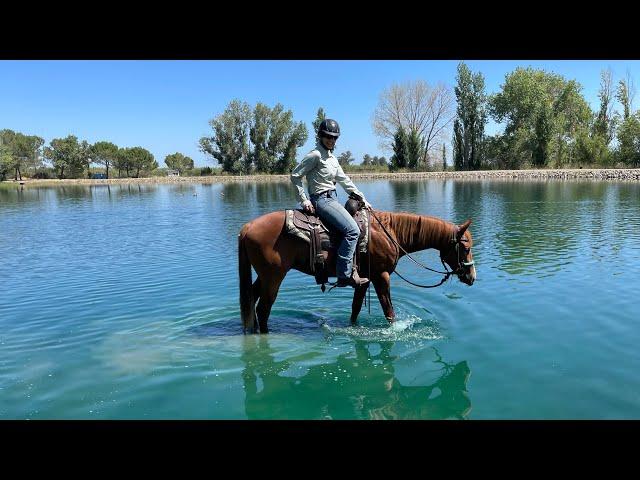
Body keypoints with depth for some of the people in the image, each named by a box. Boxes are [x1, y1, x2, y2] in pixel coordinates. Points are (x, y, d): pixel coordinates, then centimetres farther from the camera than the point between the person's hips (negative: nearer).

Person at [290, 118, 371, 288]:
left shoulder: (332, 157, 17)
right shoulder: (315, 155, -9)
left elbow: (344, 180, 18)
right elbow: (295, 175, -10)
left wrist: (362, 198, 13)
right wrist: (304, 200, -12)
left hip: (332, 198, 10)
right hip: (321, 200, -10)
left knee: (356, 227, 8)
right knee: (352, 230, -21)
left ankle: (351, 269, 8)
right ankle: (344, 275, -18)